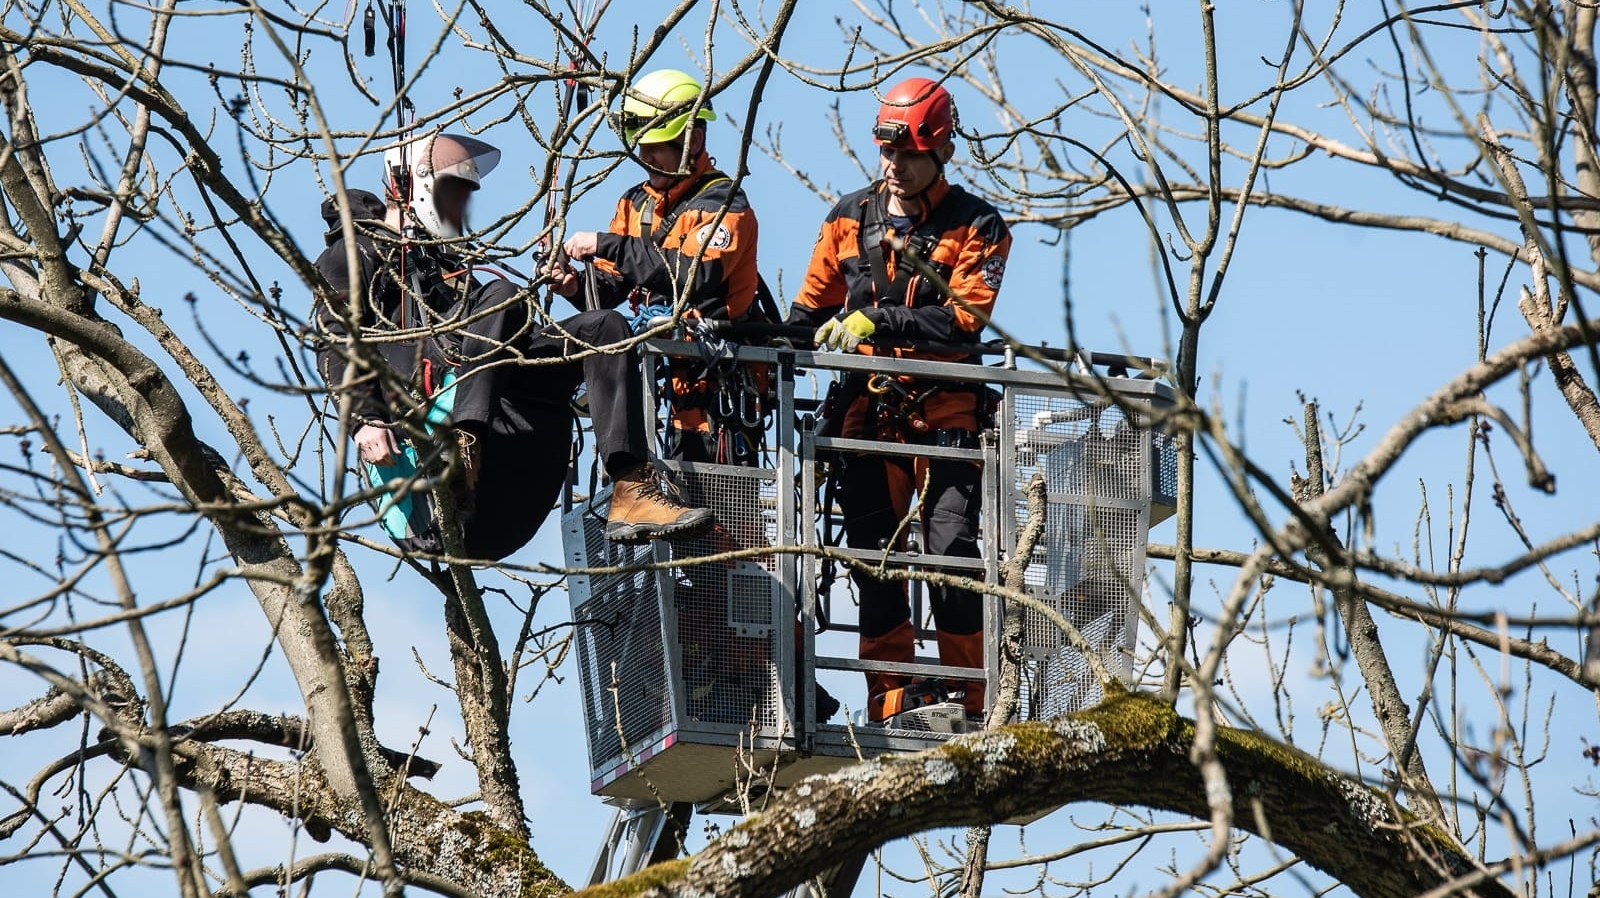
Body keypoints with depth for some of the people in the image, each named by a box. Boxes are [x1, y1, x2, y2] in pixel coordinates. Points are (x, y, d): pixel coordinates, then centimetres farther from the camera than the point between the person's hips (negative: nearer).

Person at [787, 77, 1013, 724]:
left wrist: (878, 319, -21)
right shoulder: (851, 217, 11)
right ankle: (890, 706, 7)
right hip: (867, 406, 4)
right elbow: (811, 305, 16)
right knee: (872, 557, 2)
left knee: (951, 555, -12)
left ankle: (970, 704, -5)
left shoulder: (976, 227, 0)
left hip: (944, 408, -3)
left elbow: (965, 318, -12)